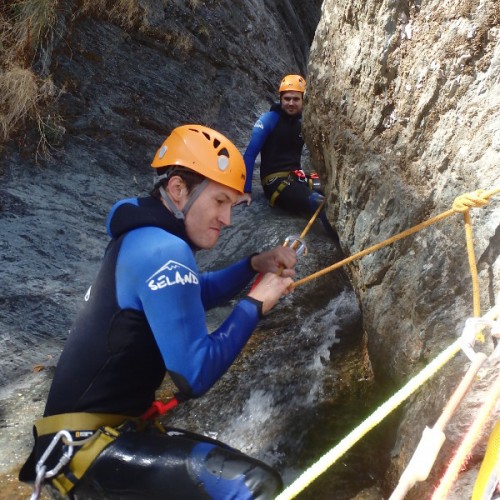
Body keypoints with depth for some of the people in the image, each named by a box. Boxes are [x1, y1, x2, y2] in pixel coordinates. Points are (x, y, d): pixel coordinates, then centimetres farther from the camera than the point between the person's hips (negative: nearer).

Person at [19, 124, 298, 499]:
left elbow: (193, 294, 25)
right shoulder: (164, 252, -21)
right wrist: (255, 304, -13)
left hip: (100, 426, 10)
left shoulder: (144, 237, 10)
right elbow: (195, 376, -24)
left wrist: (255, 266, 10)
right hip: (87, 444, -10)